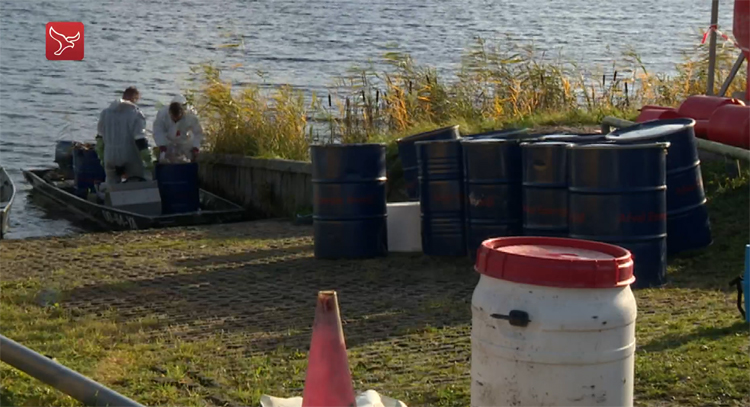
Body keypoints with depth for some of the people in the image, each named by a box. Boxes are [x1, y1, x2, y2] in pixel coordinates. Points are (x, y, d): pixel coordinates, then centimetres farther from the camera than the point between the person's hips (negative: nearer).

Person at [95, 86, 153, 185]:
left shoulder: (106, 112, 8)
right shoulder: (135, 114, -11)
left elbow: (100, 137, 14)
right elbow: (140, 140, -16)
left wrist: (102, 157, 23)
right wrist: (148, 161, -12)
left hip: (110, 158, 5)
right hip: (130, 158, -5)